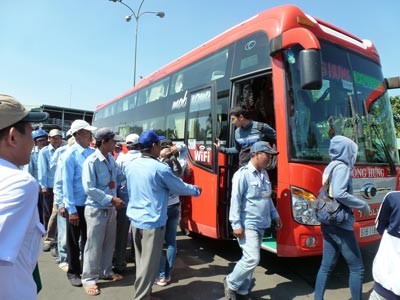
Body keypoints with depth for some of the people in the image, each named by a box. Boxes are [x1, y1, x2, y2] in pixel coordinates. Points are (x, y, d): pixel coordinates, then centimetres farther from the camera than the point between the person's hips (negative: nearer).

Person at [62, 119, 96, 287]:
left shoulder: (93, 152, -1)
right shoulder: (70, 155, -14)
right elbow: (67, 183, -14)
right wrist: (71, 209, -14)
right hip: (75, 205, -4)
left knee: (88, 238, 19)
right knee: (74, 240, 13)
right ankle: (73, 272, 32)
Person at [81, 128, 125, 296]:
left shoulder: (111, 159, 2)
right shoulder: (91, 161, -17)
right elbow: (89, 189, -20)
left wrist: (114, 200, -2)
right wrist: (111, 199, -21)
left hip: (110, 208, 6)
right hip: (96, 209, -6)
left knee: (109, 242, 17)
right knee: (94, 245, 6)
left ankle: (106, 271, 36)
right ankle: (89, 279, 23)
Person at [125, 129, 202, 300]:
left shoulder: (131, 166, 3)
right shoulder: (160, 169, -18)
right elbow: (180, 187, -5)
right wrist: (196, 190, 13)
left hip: (135, 219, 8)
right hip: (152, 221, -8)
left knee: (141, 259, 20)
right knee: (149, 263, 4)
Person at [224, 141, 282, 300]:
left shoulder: (264, 174, 11)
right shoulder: (243, 174, -15)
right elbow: (235, 200, -17)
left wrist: (275, 215, 18)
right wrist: (236, 224, -20)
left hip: (260, 225, 8)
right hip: (247, 225, -8)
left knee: (251, 259, 14)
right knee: (252, 259, -10)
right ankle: (230, 283, 13)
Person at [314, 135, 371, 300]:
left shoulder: (330, 167, 15)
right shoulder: (342, 167, -12)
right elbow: (339, 194, -26)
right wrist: (363, 205, -14)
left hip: (329, 223, 9)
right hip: (340, 224, -9)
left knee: (326, 266, 12)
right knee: (357, 268, 4)